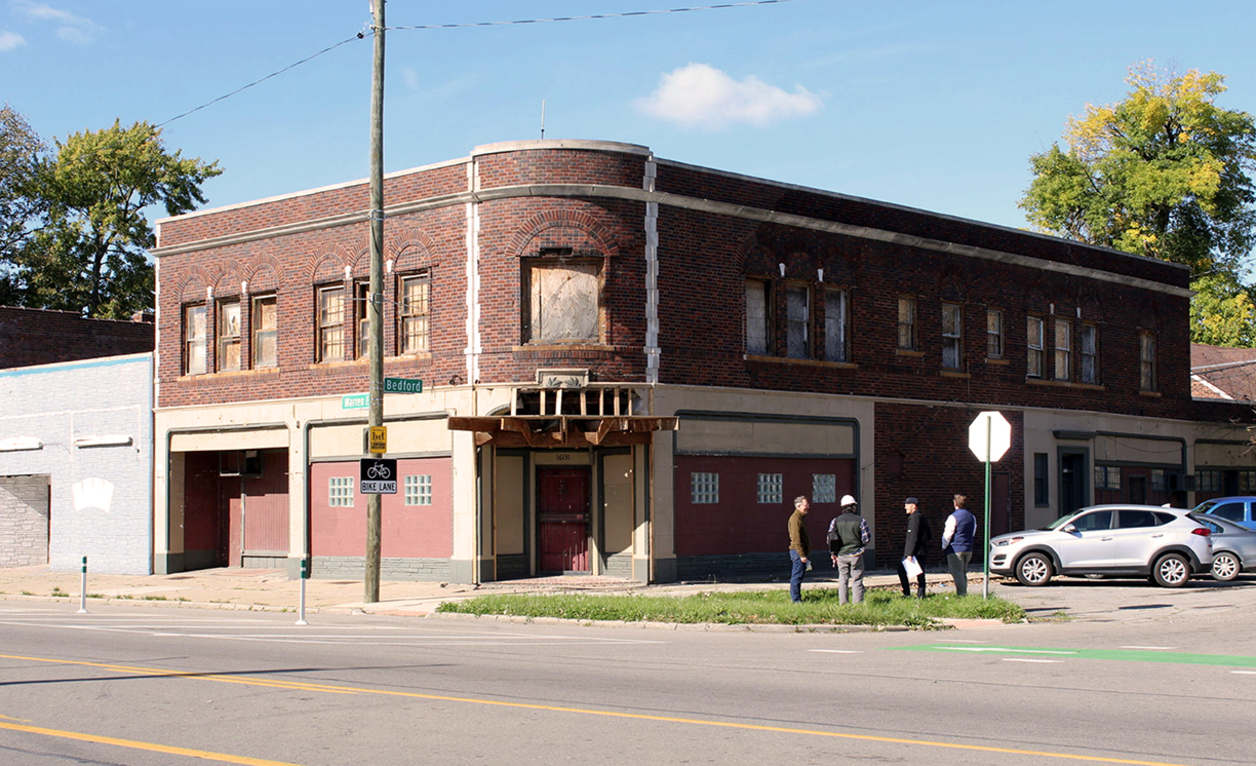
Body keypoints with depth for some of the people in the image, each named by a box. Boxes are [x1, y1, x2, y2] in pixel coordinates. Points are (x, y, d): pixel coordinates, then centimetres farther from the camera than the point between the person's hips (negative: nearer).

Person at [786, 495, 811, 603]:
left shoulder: (802, 517, 17)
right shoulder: (795, 518, -15)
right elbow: (796, 539, -20)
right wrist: (802, 555, -22)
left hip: (802, 551, 10)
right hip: (798, 551, -10)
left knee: (797, 575, 13)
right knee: (797, 576, -7)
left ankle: (796, 598, 18)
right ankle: (796, 599, -4)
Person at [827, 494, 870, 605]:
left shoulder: (835, 521, 2)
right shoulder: (860, 520, -5)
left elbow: (830, 539, 2)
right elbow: (866, 539, -4)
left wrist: (833, 554, 12)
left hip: (841, 555, 3)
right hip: (856, 554, -3)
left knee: (842, 580, 10)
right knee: (857, 580, 3)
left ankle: (842, 603, 10)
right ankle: (857, 602, 2)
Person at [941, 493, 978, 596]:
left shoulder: (953, 517, -14)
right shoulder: (972, 517, 12)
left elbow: (947, 534, -13)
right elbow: (973, 534, 21)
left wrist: (944, 547, 0)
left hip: (955, 549, -8)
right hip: (968, 549, 8)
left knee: (957, 573, -5)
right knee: (963, 573, 15)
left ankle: (961, 594, -8)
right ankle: (964, 593, 16)